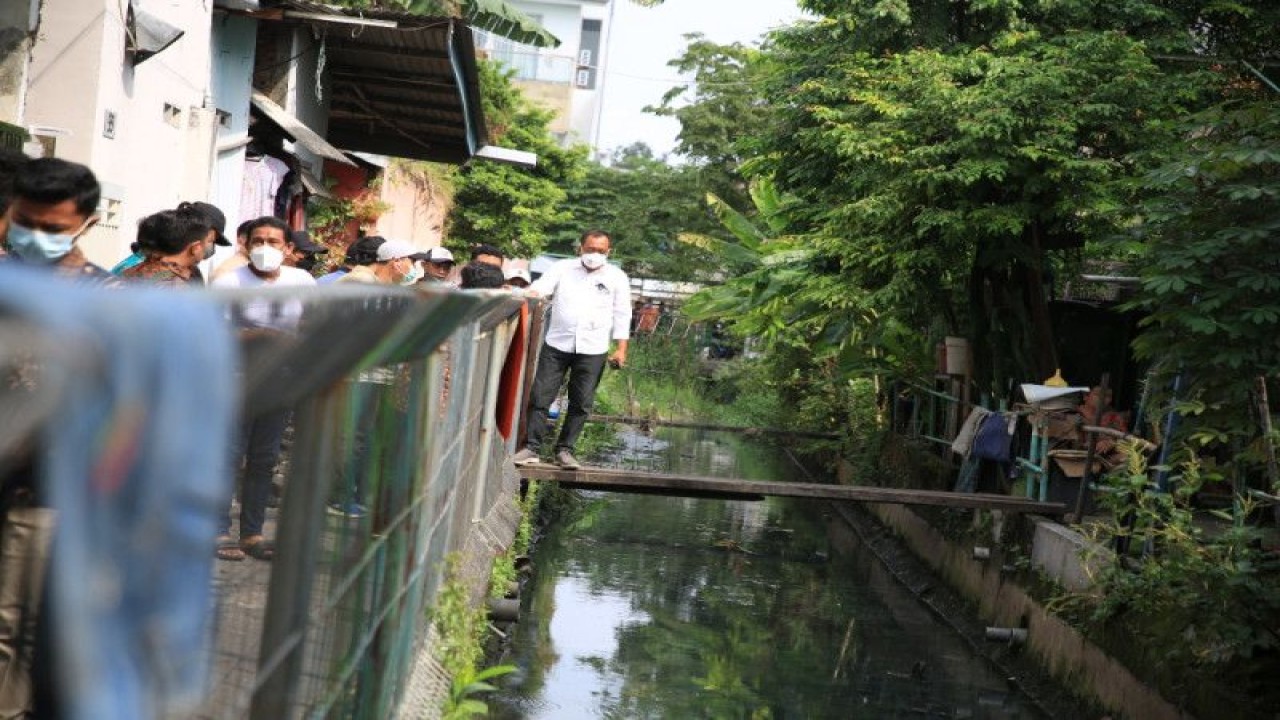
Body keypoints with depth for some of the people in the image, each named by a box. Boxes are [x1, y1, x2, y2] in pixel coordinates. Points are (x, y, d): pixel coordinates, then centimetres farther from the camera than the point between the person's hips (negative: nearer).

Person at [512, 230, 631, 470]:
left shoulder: (617, 277, 4)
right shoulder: (563, 268, 5)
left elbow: (621, 315, 5)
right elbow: (540, 287, -7)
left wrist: (621, 349, 0)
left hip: (592, 350, 0)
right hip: (557, 344, 0)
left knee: (581, 403, 4)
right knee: (540, 396, -2)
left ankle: (564, 450, 15)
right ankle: (532, 448, 5)